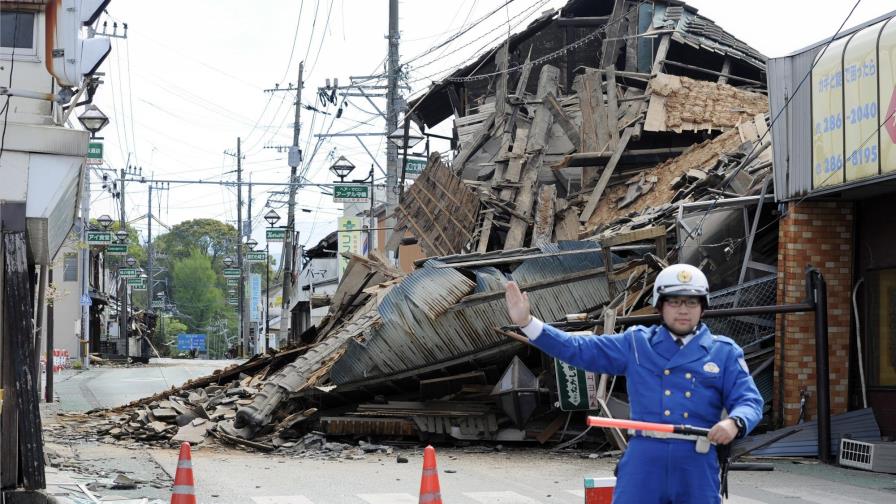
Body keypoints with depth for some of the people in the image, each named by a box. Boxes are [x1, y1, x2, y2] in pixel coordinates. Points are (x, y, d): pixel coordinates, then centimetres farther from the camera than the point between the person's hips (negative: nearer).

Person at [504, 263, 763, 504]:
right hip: (645, 459, 0)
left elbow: (749, 401, 3)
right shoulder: (636, 344, 12)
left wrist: (734, 423, -22)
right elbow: (578, 349, 11)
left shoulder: (725, 352, 9)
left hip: (698, 463, 0)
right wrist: (527, 322, 3)